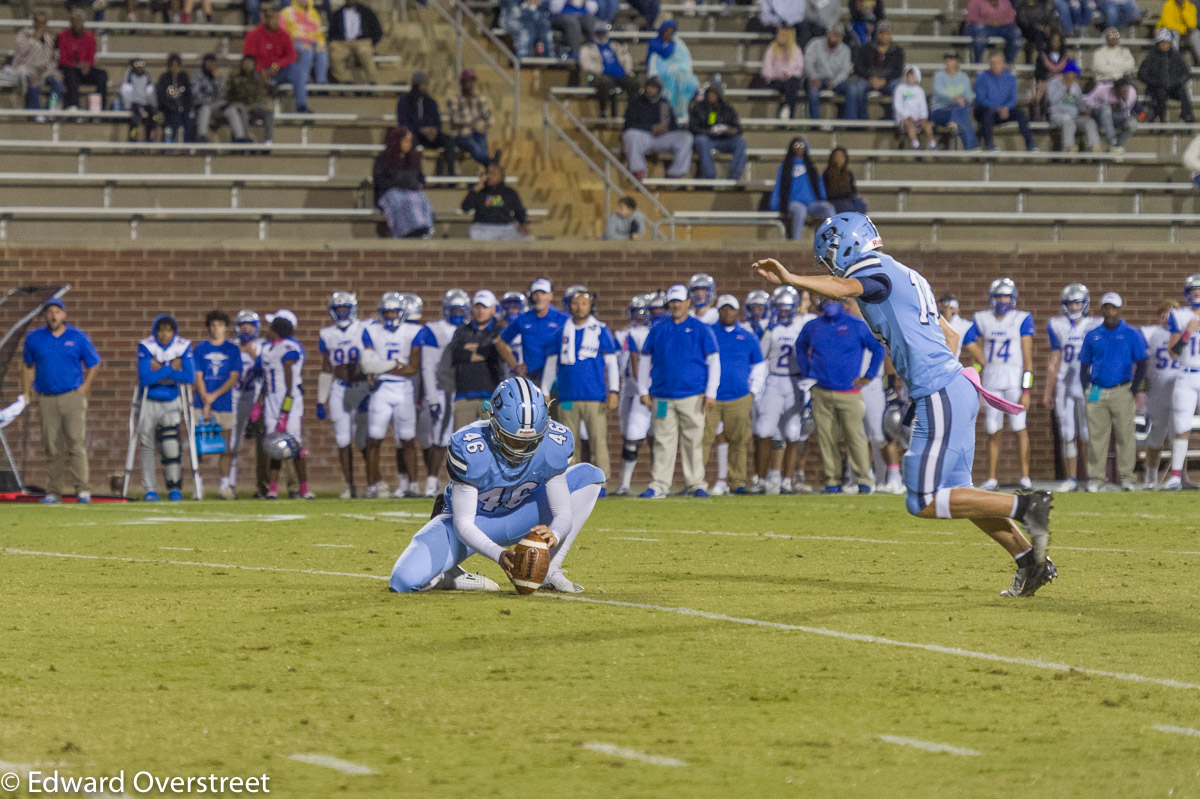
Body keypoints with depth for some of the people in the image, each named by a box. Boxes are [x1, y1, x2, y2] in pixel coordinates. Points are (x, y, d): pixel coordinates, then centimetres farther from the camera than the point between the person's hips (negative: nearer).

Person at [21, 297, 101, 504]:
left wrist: (84, 388, 0)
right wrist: (28, 393, 10)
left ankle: (83, 490, -12)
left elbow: (93, 364, 11)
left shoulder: (78, 337, 4)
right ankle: (53, 492, 7)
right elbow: (29, 367, 19)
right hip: (46, 400, 2)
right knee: (52, 448, 2)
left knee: (77, 443, -11)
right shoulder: (34, 338, 8)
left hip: (73, 397, -2)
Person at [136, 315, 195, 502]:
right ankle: (149, 490, 12)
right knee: (147, 446, 3)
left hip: (172, 404, 0)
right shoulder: (146, 347, -11)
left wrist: (159, 370, -17)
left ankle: (175, 489, -1)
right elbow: (144, 378, -22)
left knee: (172, 445, -10)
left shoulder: (183, 347, -6)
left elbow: (190, 377, -16)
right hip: (149, 403, 0)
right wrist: (170, 369, -19)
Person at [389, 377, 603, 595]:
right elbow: (463, 524, -28)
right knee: (405, 580, -29)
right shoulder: (468, 447, -33)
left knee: (589, 475, -15)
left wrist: (553, 535, -43)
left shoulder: (554, 444, -23)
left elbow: (563, 512, -17)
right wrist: (498, 554, -47)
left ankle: (549, 571, -12)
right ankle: (450, 576, 6)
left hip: (518, 516, 4)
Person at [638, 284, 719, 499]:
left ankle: (696, 484, 5)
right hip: (663, 397, 2)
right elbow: (645, 361, 15)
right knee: (663, 442, 0)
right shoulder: (658, 330, 10)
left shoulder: (701, 330, 4)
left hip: (692, 397, -2)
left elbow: (713, 362, 4)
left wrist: (711, 392, -2)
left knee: (693, 442, 0)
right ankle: (659, 486, 1)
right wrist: (644, 391, 8)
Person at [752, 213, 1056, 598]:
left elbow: (842, 288, -30)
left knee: (924, 502, -8)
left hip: (940, 397, -10)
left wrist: (790, 279, -41)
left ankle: (1024, 506, -9)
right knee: (954, 492, 15)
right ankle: (1030, 561, 15)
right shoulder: (905, 278, 23)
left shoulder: (878, 273, -7)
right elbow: (949, 336, 30)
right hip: (957, 389, 10)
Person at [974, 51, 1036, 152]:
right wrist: (998, 109, -27)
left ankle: (1029, 144, -22)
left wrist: (1005, 108, -25)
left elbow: (1013, 99, -1)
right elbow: (981, 99, -14)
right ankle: (988, 143, -33)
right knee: (989, 111, -38)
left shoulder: (1010, 78, 4)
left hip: (1004, 111, 3)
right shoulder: (982, 78, -7)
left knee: (1020, 113, -23)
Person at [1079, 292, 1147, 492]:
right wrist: (1086, 389, 4)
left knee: (1125, 436, -2)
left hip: (1122, 391, -2)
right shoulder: (1092, 336, 11)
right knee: (1097, 436, 0)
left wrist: (1135, 389, -6)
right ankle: (1095, 478, 3)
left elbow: (1141, 364, 4)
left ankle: (1126, 478, 4)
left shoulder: (1131, 334, 3)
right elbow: (1084, 365, 16)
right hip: (1097, 392, 2)